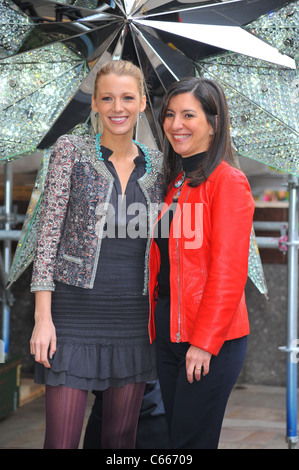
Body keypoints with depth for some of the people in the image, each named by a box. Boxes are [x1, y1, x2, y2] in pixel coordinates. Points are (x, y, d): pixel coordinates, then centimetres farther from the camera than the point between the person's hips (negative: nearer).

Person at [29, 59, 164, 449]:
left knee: (121, 436, 10)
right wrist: (43, 317, -11)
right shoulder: (71, 150, -1)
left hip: (135, 314, 3)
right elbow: (48, 232, -5)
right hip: (76, 310, -3)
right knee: (62, 440, -3)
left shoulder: (157, 165, 8)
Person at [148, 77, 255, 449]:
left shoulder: (227, 180, -11)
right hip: (169, 332, 8)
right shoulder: (175, 181, 14)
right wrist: (158, 325, 11)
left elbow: (228, 271, -16)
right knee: (176, 435, 14)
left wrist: (205, 341, -17)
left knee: (193, 440, -1)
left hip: (210, 340, -8)